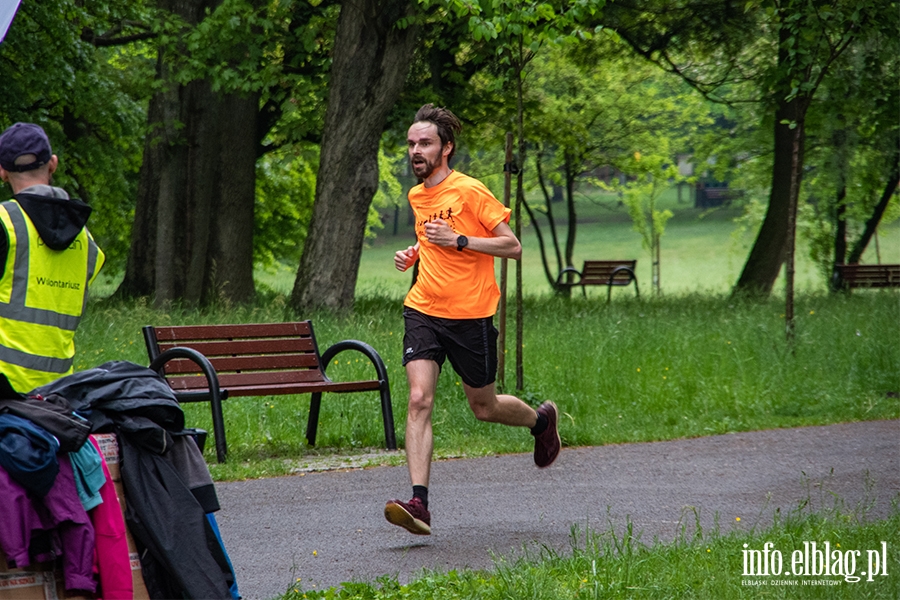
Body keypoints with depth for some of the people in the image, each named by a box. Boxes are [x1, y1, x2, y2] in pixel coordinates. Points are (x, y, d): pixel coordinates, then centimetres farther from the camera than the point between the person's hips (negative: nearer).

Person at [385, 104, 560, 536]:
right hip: (423, 310, 5)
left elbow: (512, 246, -12)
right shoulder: (416, 197, 10)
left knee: (484, 408, 10)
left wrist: (457, 240, -20)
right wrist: (413, 254, 8)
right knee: (419, 400, -14)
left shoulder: (470, 191, -11)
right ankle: (419, 504, -20)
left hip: (470, 314, -5)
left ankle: (541, 420, 44)